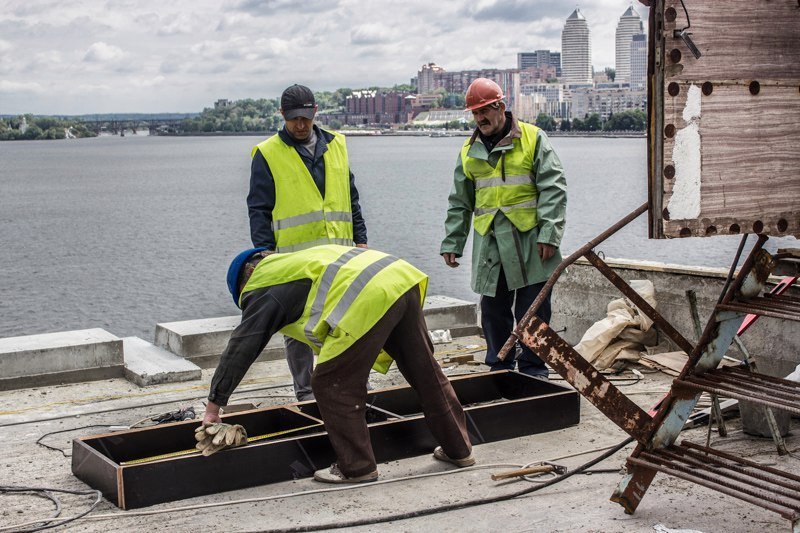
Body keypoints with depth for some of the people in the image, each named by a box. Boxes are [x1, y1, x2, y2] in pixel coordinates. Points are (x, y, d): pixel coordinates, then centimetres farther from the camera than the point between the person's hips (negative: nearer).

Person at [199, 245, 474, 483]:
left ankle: (357, 466, 11)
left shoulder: (262, 286, 12)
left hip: (369, 299, -9)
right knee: (425, 371, 19)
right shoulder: (299, 260, 36)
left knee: (331, 385, 5)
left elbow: (240, 348, 12)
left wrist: (213, 406, 18)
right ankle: (458, 449, 31)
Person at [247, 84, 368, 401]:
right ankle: (305, 391, 12)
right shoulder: (267, 154, 1)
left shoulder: (335, 145, 13)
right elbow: (259, 209, -1)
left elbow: (351, 198, 17)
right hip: (294, 255, -3)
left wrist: (360, 238, 11)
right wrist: (265, 255, -9)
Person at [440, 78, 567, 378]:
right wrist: (451, 243, 12)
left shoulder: (533, 139, 0)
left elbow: (553, 189, -5)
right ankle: (499, 370, 20)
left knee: (533, 312, 1)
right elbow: (459, 203, 18)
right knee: (493, 311, 9)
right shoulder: (469, 151, 13)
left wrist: (549, 234, -13)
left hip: (529, 241, -4)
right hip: (489, 244, 4)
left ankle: (533, 371, 12)